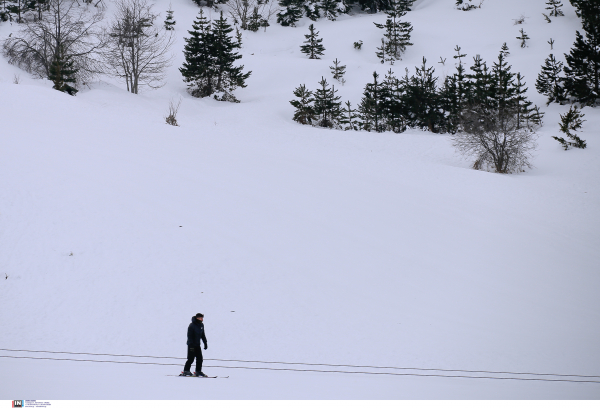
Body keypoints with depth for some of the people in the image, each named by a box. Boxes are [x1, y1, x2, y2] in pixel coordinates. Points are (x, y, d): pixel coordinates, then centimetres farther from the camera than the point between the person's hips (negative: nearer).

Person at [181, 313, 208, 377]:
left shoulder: (201, 325, 8)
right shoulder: (192, 326, -16)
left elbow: (203, 335, 18)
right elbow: (189, 336, -17)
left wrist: (205, 343, 14)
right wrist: (191, 345, -21)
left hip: (197, 345, 7)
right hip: (192, 345, -7)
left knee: (199, 358, 3)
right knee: (191, 358, -7)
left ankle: (198, 371, 10)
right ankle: (186, 371, 1)